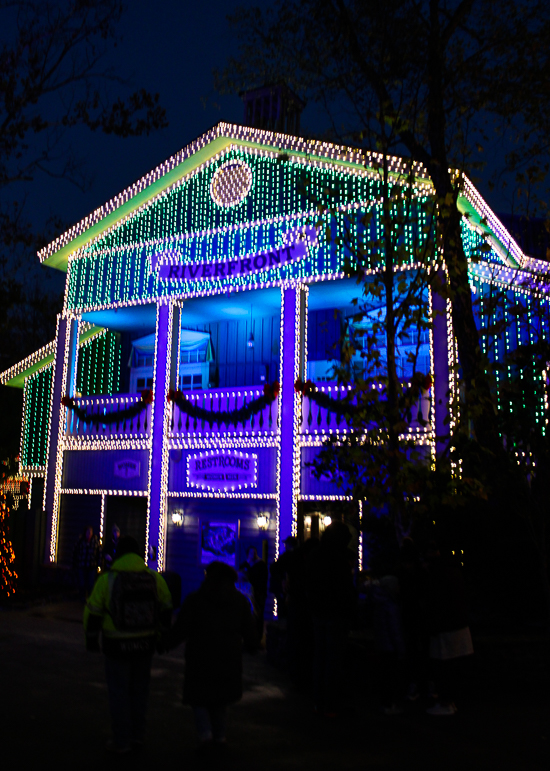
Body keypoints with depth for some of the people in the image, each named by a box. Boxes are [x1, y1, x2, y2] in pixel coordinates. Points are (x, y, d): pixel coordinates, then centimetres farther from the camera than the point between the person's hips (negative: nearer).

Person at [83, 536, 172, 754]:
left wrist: (91, 638, 9)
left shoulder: (107, 579, -9)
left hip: (117, 646, -3)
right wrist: (162, 634, 19)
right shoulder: (154, 578, -3)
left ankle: (121, 742, 18)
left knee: (119, 693, 11)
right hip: (145, 644, 3)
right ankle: (137, 735, 29)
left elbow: (93, 612, -5)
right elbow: (166, 609, 6)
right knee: (139, 689, 20)